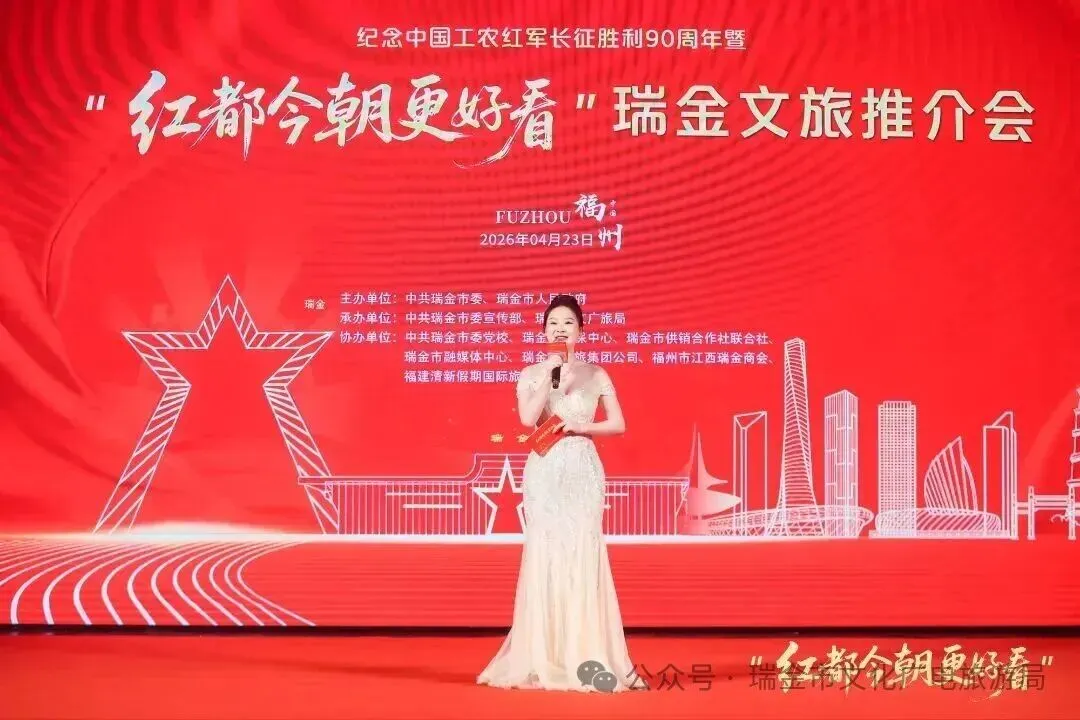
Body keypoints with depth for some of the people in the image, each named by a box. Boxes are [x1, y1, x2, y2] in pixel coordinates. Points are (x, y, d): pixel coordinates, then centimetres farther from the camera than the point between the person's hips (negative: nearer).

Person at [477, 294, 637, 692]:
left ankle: (584, 654, -4)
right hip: (545, 470, 0)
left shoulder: (595, 375, 8)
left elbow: (619, 424, 7)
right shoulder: (531, 375, 7)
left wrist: (584, 427, -8)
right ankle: (543, 656, 1)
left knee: (583, 554, -7)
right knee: (544, 554, -4)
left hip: (583, 469, 0)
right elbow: (527, 418, -10)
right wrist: (549, 374, -12)